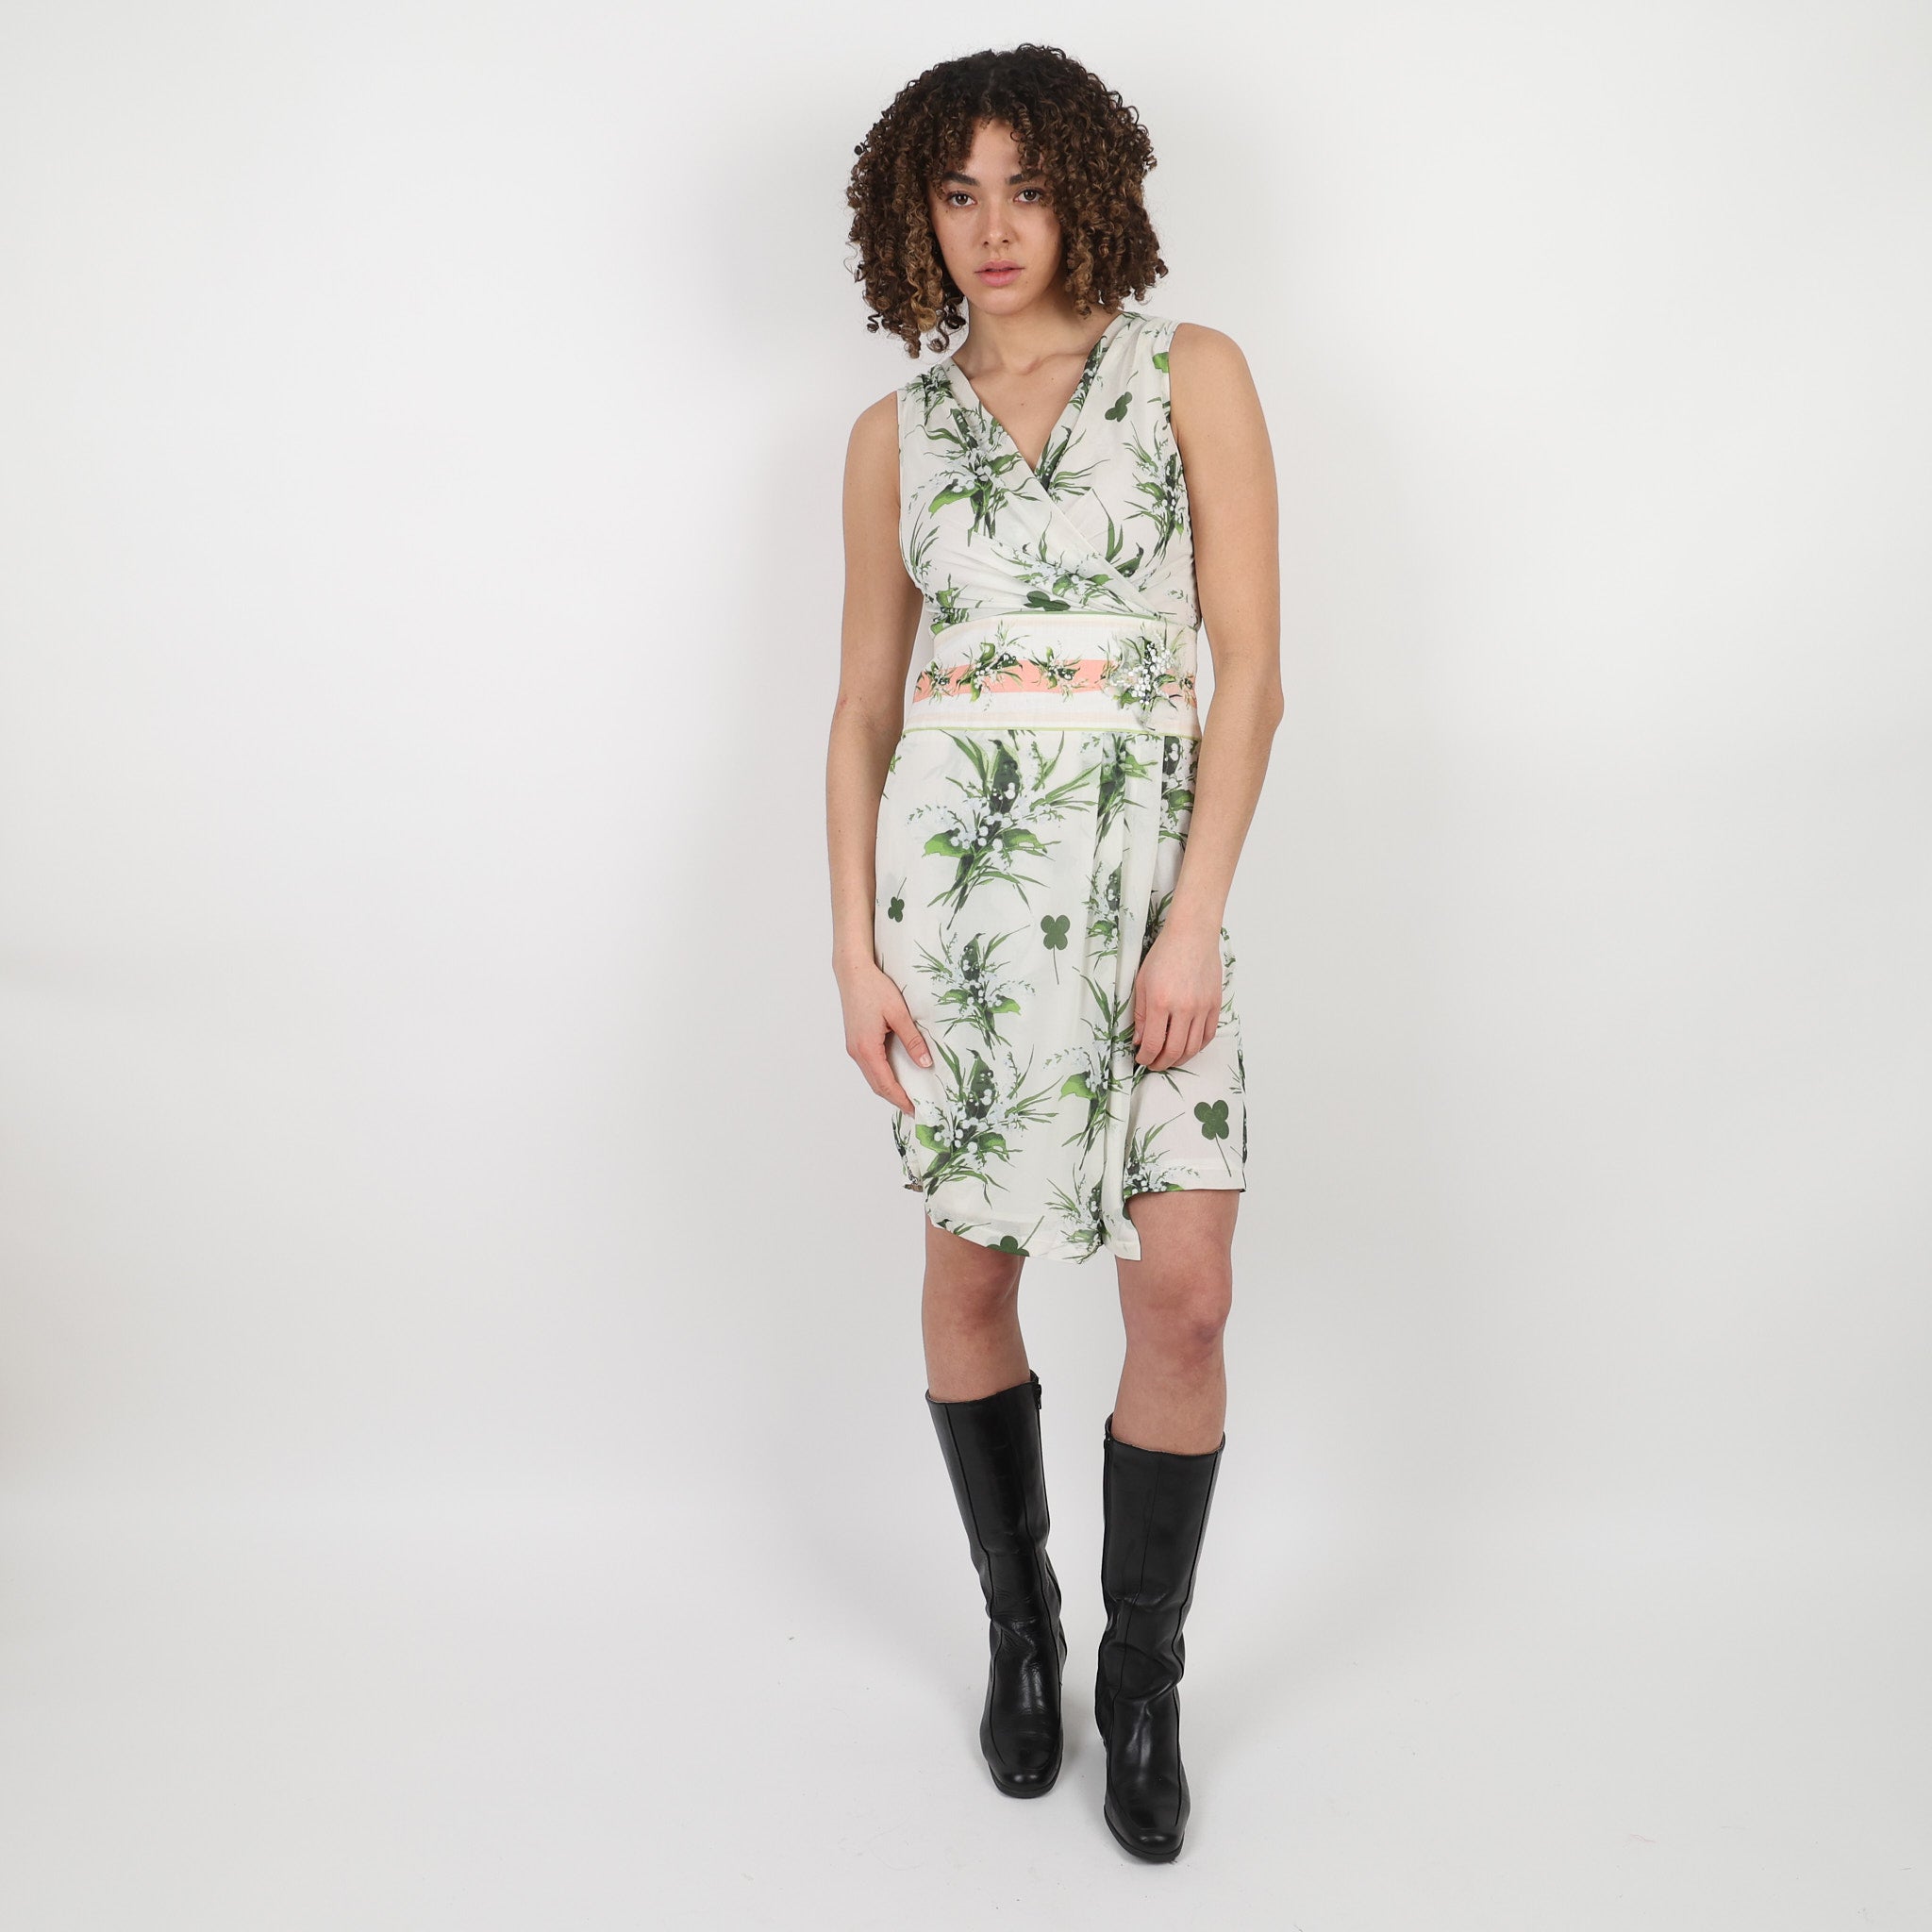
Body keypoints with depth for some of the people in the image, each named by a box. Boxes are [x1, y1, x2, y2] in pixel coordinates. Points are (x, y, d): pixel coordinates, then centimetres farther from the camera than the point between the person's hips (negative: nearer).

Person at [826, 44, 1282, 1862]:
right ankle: (1018, 1631, 31)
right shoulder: (894, 430, 12)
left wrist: (1195, 921, -12)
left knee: (1184, 1296, -5)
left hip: (1147, 857, -1)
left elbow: (1249, 667, -2)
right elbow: (863, 707, 11)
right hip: (951, 855, 2)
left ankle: (1142, 1682, 18)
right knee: (968, 1273, 8)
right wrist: (853, 949, 1)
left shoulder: (1192, 374, 6)